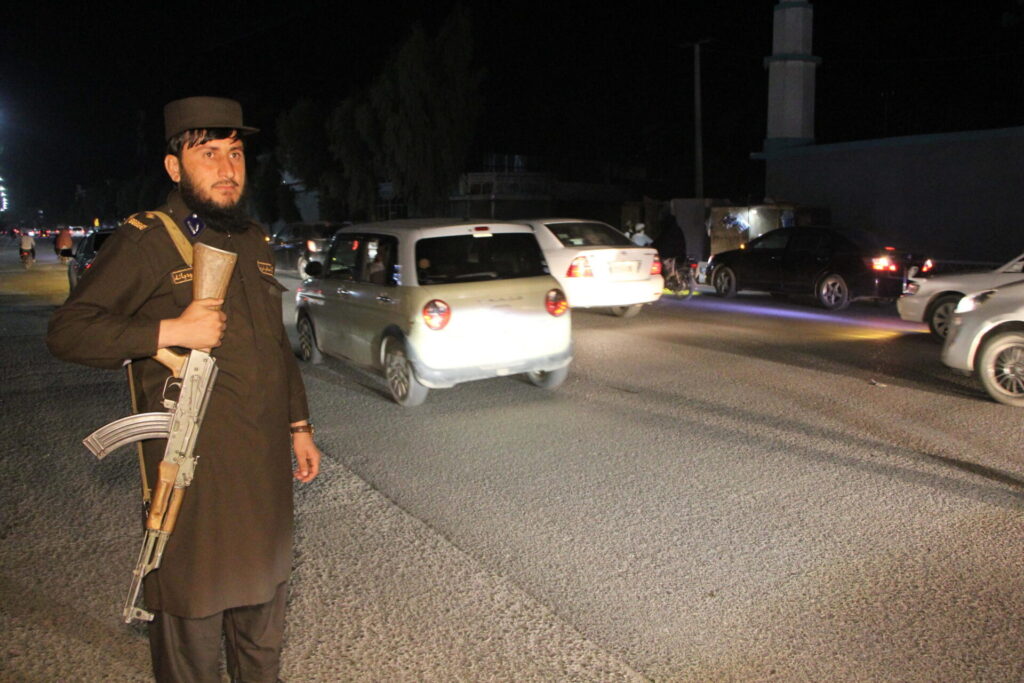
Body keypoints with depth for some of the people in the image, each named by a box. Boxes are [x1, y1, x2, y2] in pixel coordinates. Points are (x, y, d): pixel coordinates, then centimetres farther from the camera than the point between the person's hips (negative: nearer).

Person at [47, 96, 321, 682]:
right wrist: (169, 331, -23)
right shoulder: (143, 241, -10)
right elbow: (67, 331, -12)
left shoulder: (255, 242, 11)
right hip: (193, 467, -6)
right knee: (193, 610, 8)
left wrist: (299, 425, 16)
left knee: (265, 590, 21)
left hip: (267, 464, 7)